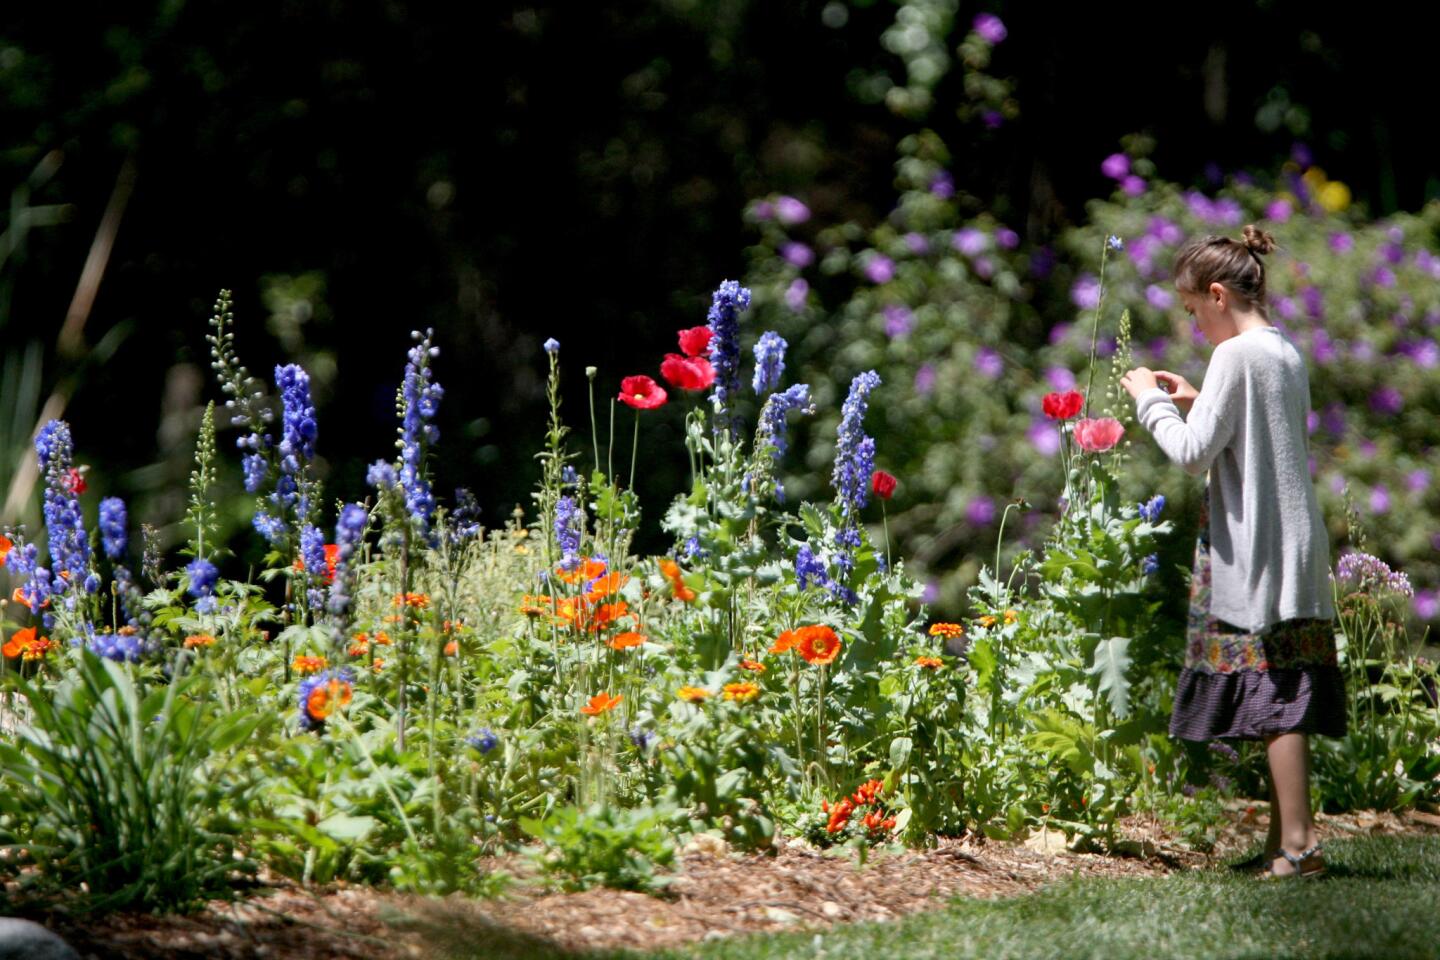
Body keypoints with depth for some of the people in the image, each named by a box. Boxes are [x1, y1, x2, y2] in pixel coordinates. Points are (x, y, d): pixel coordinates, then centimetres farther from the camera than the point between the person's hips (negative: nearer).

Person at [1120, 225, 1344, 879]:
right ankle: (1284, 842, 10)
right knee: (1283, 700, 8)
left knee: (1273, 698, -9)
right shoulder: (1286, 353, 14)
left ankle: (1297, 843, -11)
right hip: (1295, 547, 9)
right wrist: (1199, 402, 18)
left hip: (1255, 551, -9)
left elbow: (1194, 454, -14)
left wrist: (1151, 400, 0)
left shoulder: (1237, 355, -12)